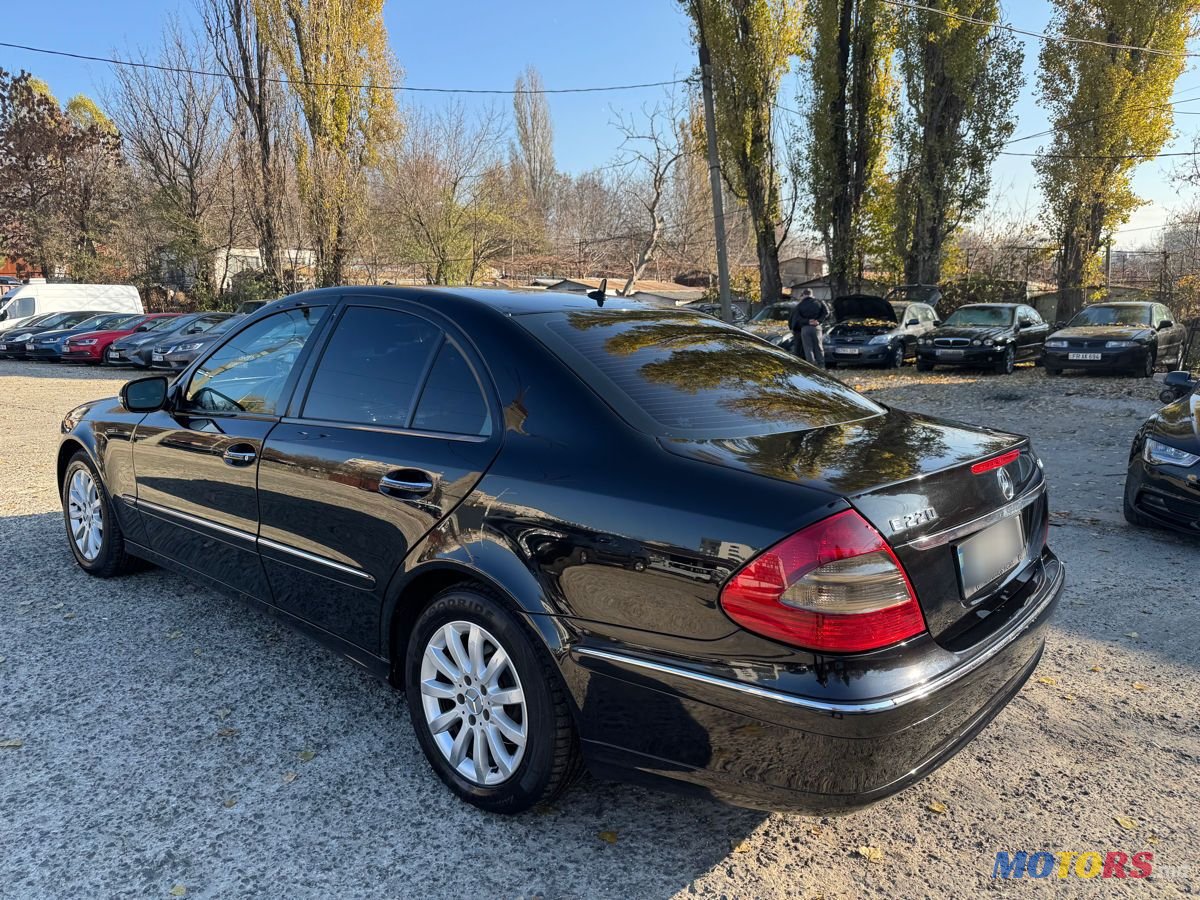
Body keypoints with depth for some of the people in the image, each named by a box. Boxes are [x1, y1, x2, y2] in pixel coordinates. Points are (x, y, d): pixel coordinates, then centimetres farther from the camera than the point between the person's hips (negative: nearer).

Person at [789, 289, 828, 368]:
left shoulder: (799, 305, 2)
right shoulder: (819, 303, 8)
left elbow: (797, 317, -8)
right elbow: (826, 313, 0)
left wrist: (807, 321, -9)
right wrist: (819, 321, -4)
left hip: (805, 328, -2)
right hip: (816, 327, 2)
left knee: (808, 349, -1)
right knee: (818, 348, 8)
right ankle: (821, 366, 8)